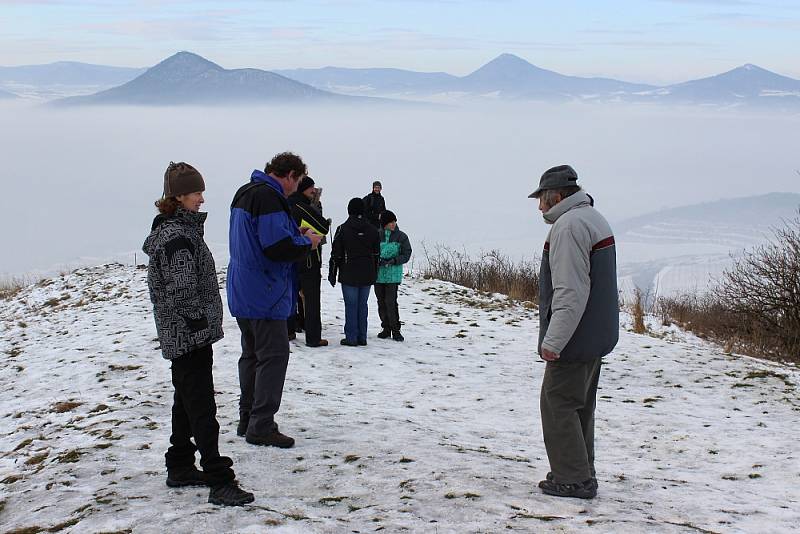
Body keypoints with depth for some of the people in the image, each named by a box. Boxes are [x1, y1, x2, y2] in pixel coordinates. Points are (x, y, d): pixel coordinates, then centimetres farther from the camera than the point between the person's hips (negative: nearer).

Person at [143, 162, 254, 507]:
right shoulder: (178, 236, -19)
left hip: (178, 336, 10)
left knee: (186, 402, 18)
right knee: (203, 409, -9)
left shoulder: (172, 229, 12)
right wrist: (202, 323, -16)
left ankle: (180, 469, 28)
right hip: (191, 336, -10)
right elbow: (183, 292, -24)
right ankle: (219, 482, -7)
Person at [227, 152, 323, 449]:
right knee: (274, 356, -5)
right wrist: (307, 242, -8)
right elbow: (278, 247, -26)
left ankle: (247, 419, 22)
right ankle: (261, 427, -4)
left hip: (242, 293, 10)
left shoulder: (244, 193, 15)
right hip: (265, 295, -10)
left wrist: (296, 235, 10)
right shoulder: (269, 197, -19)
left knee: (252, 355, 16)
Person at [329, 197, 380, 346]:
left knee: (351, 306, 0)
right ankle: (362, 337, 12)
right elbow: (376, 254, 11)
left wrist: (332, 274, 3)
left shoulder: (343, 229, -7)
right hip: (367, 276, 4)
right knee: (362, 305, 9)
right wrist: (374, 274, 18)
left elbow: (336, 254, -5)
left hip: (349, 275, -4)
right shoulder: (372, 230, 6)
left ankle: (351, 338, 1)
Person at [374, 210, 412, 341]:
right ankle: (386, 328, 20)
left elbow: (406, 255, -1)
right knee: (381, 302, 8)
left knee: (391, 302, -10)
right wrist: (377, 261, -11)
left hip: (393, 275, -3)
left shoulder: (401, 236, -1)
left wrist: (393, 261, -16)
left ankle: (395, 330, 0)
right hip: (378, 273, 3)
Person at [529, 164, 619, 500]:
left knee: (558, 404, -2)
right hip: (597, 337, 10)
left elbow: (570, 291, -25)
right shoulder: (594, 219, 17)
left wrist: (554, 340, -23)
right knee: (580, 406, 16)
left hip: (574, 340, -10)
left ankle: (573, 479, 1)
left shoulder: (569, 225, -18)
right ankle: (581, 475, 23)